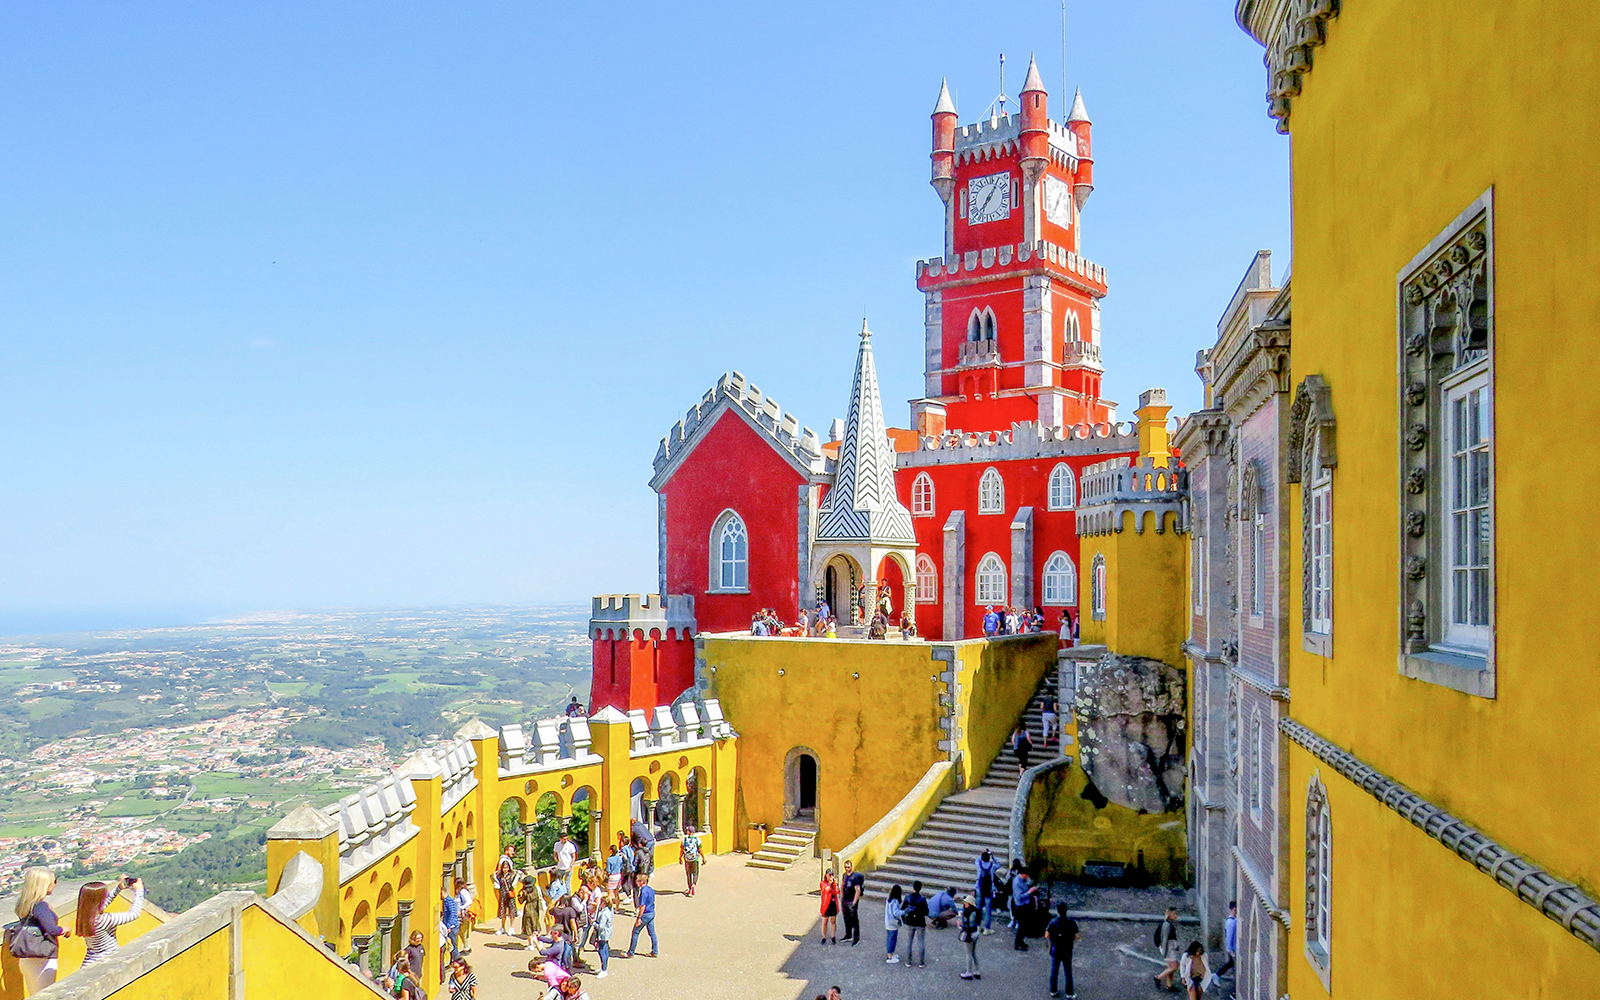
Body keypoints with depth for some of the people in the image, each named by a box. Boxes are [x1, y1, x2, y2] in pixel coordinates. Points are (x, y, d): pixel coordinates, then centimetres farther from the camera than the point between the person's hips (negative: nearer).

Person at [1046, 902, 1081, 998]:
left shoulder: (1053, 922, -15)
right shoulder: (1071, 922, -14)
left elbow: (1047, 935, -11)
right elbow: (1076, 936, -11)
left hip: (1055, 951, 0)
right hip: (1067, 951, 0)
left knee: (1054, 971, 16)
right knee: (1068, 972, 14)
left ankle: (1053, 991, 25)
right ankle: (1069, 992, 22)